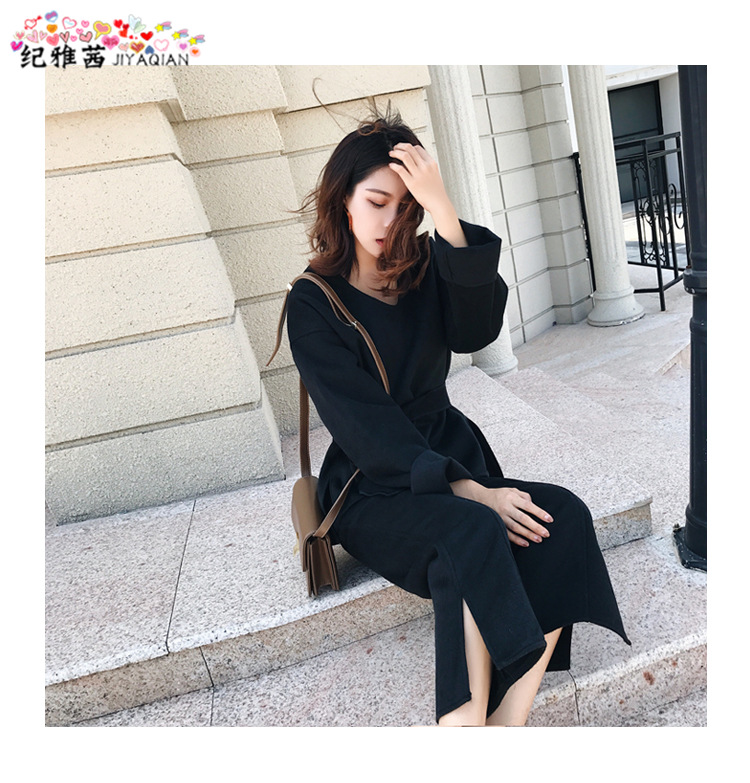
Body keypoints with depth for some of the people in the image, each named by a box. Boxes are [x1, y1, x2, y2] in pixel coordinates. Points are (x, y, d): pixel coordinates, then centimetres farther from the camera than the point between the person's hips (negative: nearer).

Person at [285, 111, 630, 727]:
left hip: (452, 460, 5)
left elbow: (478, 329, -13)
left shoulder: (425, 270, 10)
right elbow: (366, 425, -13)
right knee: (472, 535, -34)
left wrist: (442, 208, -22)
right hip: (374, 488, -4)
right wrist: (467, 490, -21)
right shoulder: (314, 302, -4)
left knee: (565, 515, -22)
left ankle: (509, 718, -20)